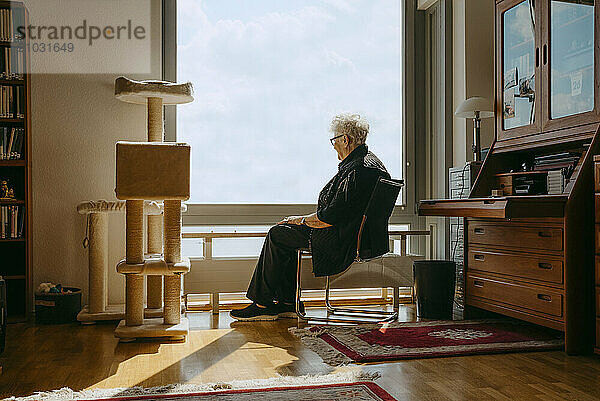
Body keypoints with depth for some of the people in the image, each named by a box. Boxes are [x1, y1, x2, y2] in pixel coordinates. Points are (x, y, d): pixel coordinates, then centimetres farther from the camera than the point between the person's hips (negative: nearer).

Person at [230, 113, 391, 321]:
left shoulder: (357, 171, -23)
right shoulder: (371, 161, 12)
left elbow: (333, 217, -24)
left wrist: (302, 220, -7)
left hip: (343, 241, -11)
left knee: (276, 235, -2)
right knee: (285, 231, 18)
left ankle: (263, 304, 8)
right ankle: (288, 303, 18)